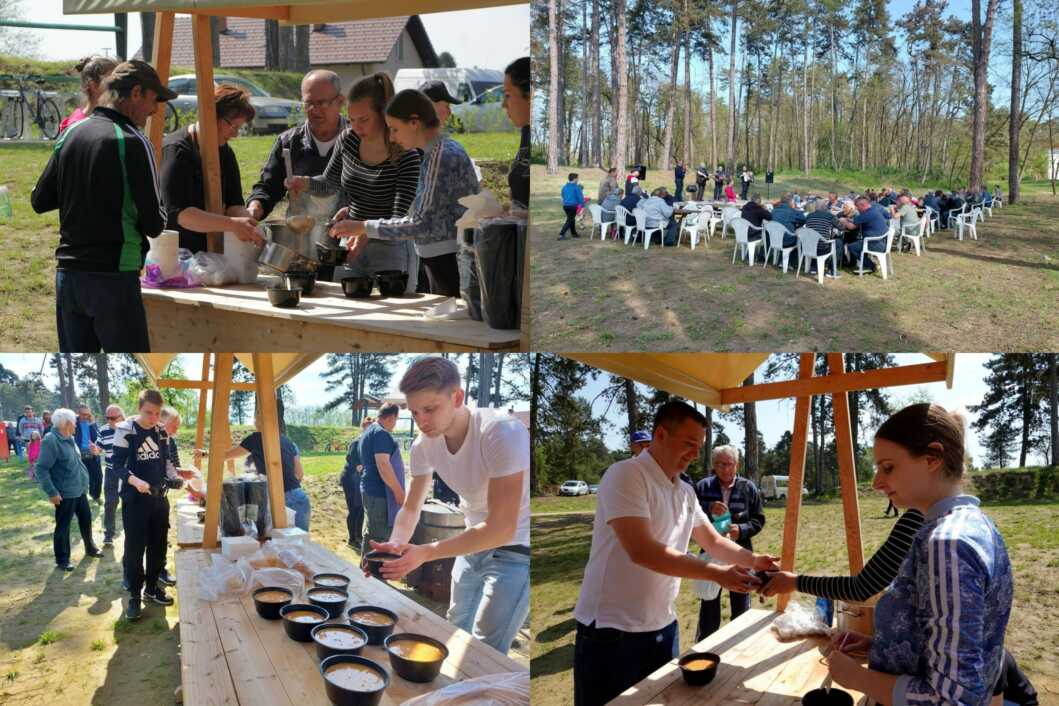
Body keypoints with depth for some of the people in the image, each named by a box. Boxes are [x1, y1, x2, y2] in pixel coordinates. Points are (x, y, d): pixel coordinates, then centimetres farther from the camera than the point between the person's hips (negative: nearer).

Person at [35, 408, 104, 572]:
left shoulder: (69, 438, 9)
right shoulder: (50, 440, -20)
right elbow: (41, 469, -23)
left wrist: (84, 482, 21)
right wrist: (52, 492, -24)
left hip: (80, 490, 9)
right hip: (65, 493, -9)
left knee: (86, 520, 19)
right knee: (63, 527, 4)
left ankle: (90, 548, 37)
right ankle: (62, 560, 15)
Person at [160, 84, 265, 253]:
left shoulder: (225, 152, 8)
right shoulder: (175, 150, -15)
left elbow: (234, 204, 3)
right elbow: (178, 213, -24)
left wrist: (247, 226, -19)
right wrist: (232, 224, -34)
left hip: (210, 252, 6)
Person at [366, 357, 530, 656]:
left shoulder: (503, 433, -30)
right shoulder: (424, 443, -9)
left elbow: (502, 528, -30)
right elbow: (410, 509, 2)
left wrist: (425, 552, -34)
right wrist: (394, 546, -20)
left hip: (516, 549, -7)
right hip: (473, 543, 7)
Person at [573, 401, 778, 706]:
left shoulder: (685, 492, 9)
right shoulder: (625, 475, -17)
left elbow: (712, 541, 20)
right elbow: (642, 551, -26)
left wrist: (753, 559, 1)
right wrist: (718, 574, -25)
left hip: (663, 627, 8)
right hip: (613, 633, -8)